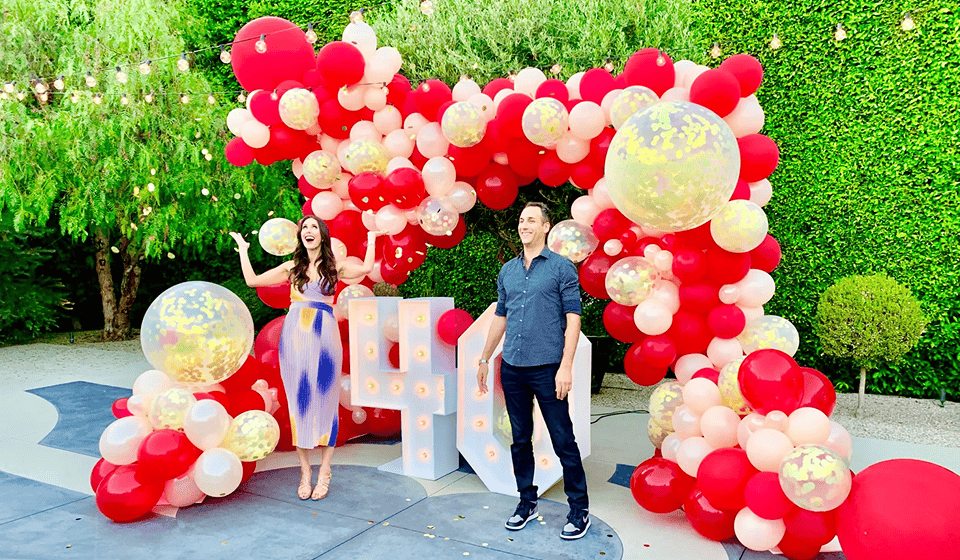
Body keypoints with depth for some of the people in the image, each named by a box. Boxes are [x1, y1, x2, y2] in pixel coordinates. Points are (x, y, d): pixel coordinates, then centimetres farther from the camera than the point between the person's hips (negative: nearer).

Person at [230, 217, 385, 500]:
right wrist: (243, 248, 25)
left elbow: (366, 269, -6)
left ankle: (325, 471, 10)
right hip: (295, 336, 2)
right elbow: (252, 280, 16)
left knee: (324, 400, -1)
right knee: (298, 401, 2)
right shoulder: (292, 267, 14)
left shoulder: (334, 267, 10)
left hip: (324, 338, -1)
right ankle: (305, 470, 13)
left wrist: (371, 240, 10)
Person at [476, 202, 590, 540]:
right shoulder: (507, 271, 12)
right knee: (520, 441, 14)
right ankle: (527, 503, 28)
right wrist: (484, 359, 18)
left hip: (547, 369, -5)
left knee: (563, 442, 1)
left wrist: (566, 366, -15)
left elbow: (573, 318, -8)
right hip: (512, 369, 5)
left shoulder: (562, 267, -3)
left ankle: (579, 510, 16)